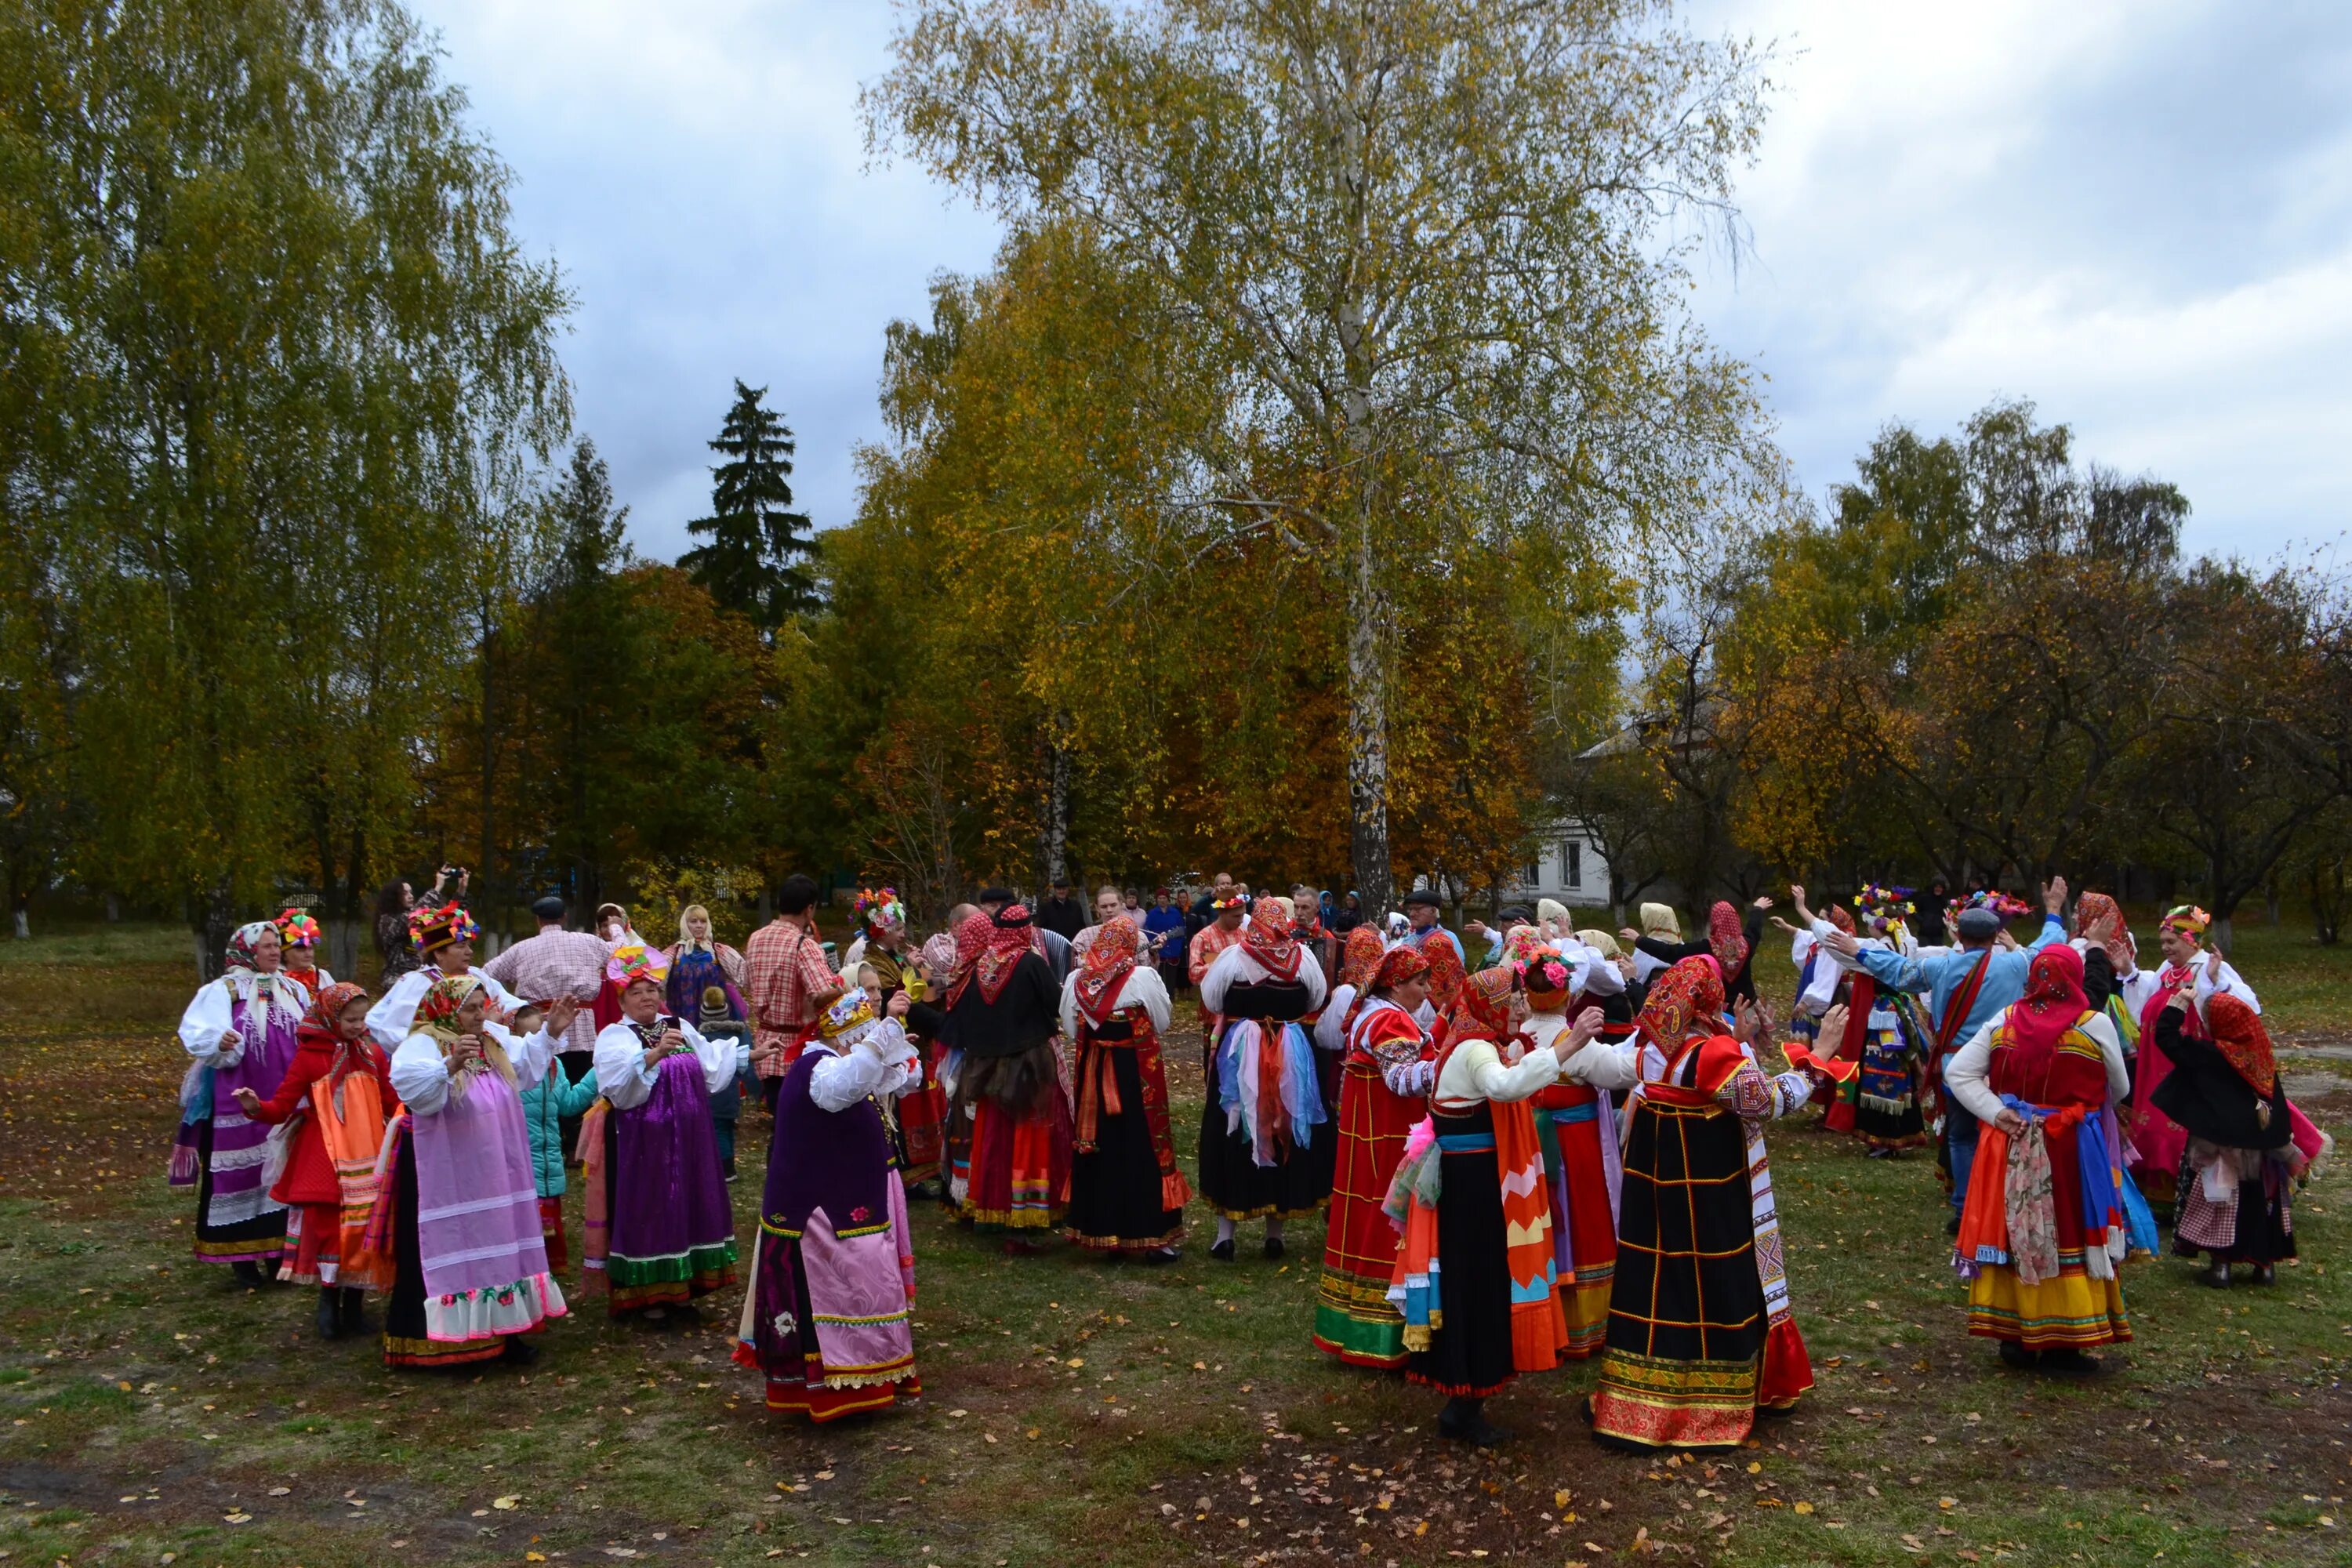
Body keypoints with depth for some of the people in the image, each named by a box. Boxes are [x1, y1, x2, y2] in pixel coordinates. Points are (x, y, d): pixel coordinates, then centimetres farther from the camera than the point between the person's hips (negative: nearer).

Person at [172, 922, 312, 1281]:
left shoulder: (294, 990, 10)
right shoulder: (223, 991, -6)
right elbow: (197, 1033, -18)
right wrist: (218, 1041, -36)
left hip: (285, 1101, 5)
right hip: (240, 1102, -5)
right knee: (243, 1170, 0)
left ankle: (277, 1248, 16)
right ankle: (241, 1252, 7)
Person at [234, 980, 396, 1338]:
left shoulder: (373, 1055, 8)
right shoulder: (309, 1055, -2)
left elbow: (392, 1103, 13)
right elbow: (283, 1105, -5)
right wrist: (257, 1108, -23)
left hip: (369, 1160, 3)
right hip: (324, 1158, -3)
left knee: (365, 1225, 5)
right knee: (327, 1224, -4)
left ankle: (354, 1304, 19)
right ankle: (329, 1302, 13)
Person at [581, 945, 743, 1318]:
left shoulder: (680, 1028, 12)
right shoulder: (614, 1037, -7)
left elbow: (712, 1066, 20)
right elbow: (619, 1085, -25)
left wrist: (748, 1055, 21)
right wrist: (654, 1054, -36)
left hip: (687, 1141, 6)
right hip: (642, 1144, -6)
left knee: (686, 1207, 11)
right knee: (647, 1211, -1)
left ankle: (679, 1282, 25)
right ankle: (646, 1290, 10)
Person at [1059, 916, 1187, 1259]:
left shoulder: (1077, 981, -2)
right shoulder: (1143, 977, -12)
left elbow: (1071, 1031, 6)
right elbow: (1162, 1023, -2)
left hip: (1093, 1072, 3)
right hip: (1137, 1071, -3)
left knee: (1101, 1148, 12)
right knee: (1143, 1147, 5)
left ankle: (1101, 1230, 19)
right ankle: (1154, 1236, 9)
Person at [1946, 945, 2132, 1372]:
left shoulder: (2002, 1022, 1)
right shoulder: (2094, 1025, -8)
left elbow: (1957, 1072, -3)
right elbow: (2120, 1089, 5)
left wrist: (1996, 1112, -6)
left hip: (2010, 1147, 3)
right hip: (2071, 1150, -3)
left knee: (2013, 1232, 10)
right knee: (2069, 1236, 5)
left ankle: (2014, 1335, 19)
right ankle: (2062, 1345, 11)